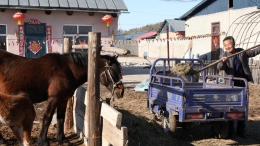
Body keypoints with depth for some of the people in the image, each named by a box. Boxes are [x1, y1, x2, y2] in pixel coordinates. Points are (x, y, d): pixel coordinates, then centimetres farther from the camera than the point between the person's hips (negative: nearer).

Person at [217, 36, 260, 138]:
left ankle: (241, 130, 19)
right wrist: (222, 62, -40)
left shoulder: (242, 52, 6)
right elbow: (220, 67, -19)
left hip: (243, 84, 3)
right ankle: (229, 131, 14)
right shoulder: (223, 56, -4)